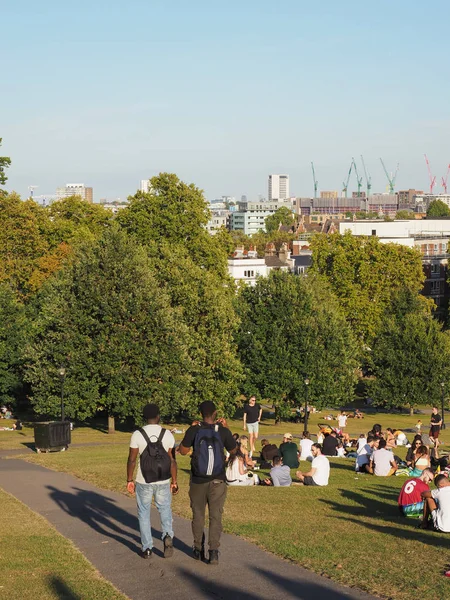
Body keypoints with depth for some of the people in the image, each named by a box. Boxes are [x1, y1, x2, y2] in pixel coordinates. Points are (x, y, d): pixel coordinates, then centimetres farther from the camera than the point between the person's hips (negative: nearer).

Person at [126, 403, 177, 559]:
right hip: (163, 482, 1)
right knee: (165, 510, 18)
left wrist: (129, 480, 5)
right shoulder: (167, 434, -4)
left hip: (143, 482, -1)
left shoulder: (137, 435, -8)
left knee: (144, 514, 12)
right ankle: (168, 535, -6)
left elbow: (131, 460, -6)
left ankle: (147, 549, 12)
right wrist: (174, 481, 7)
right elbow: (172, 460, -2)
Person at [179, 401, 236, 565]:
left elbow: (183, 451, 1)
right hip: (217, 482, -1)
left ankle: (198, 549, 23)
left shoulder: (194, 431, -10)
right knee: (215, 516, 4)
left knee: (198, 515, 15)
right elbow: (233, 450, 8)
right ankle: (214, 552, -5)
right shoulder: (223, 431, -9)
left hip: (198, 481, 1)